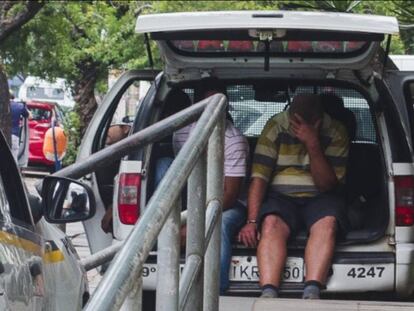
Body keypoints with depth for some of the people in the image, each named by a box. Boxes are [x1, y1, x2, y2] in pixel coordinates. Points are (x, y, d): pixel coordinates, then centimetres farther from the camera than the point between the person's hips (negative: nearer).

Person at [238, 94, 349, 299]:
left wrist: (313, 145, -21)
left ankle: (311, 293, -50)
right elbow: (259, 177, -8)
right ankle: (268, 295, -49)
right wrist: (252, 221, -20)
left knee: (327, 223, -34)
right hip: (281, 197, 0)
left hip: (319, 198, 0)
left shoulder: (335, 133, -3)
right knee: (271, 223, -33)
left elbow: (327, 184, -8)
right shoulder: (275, 127, -3)